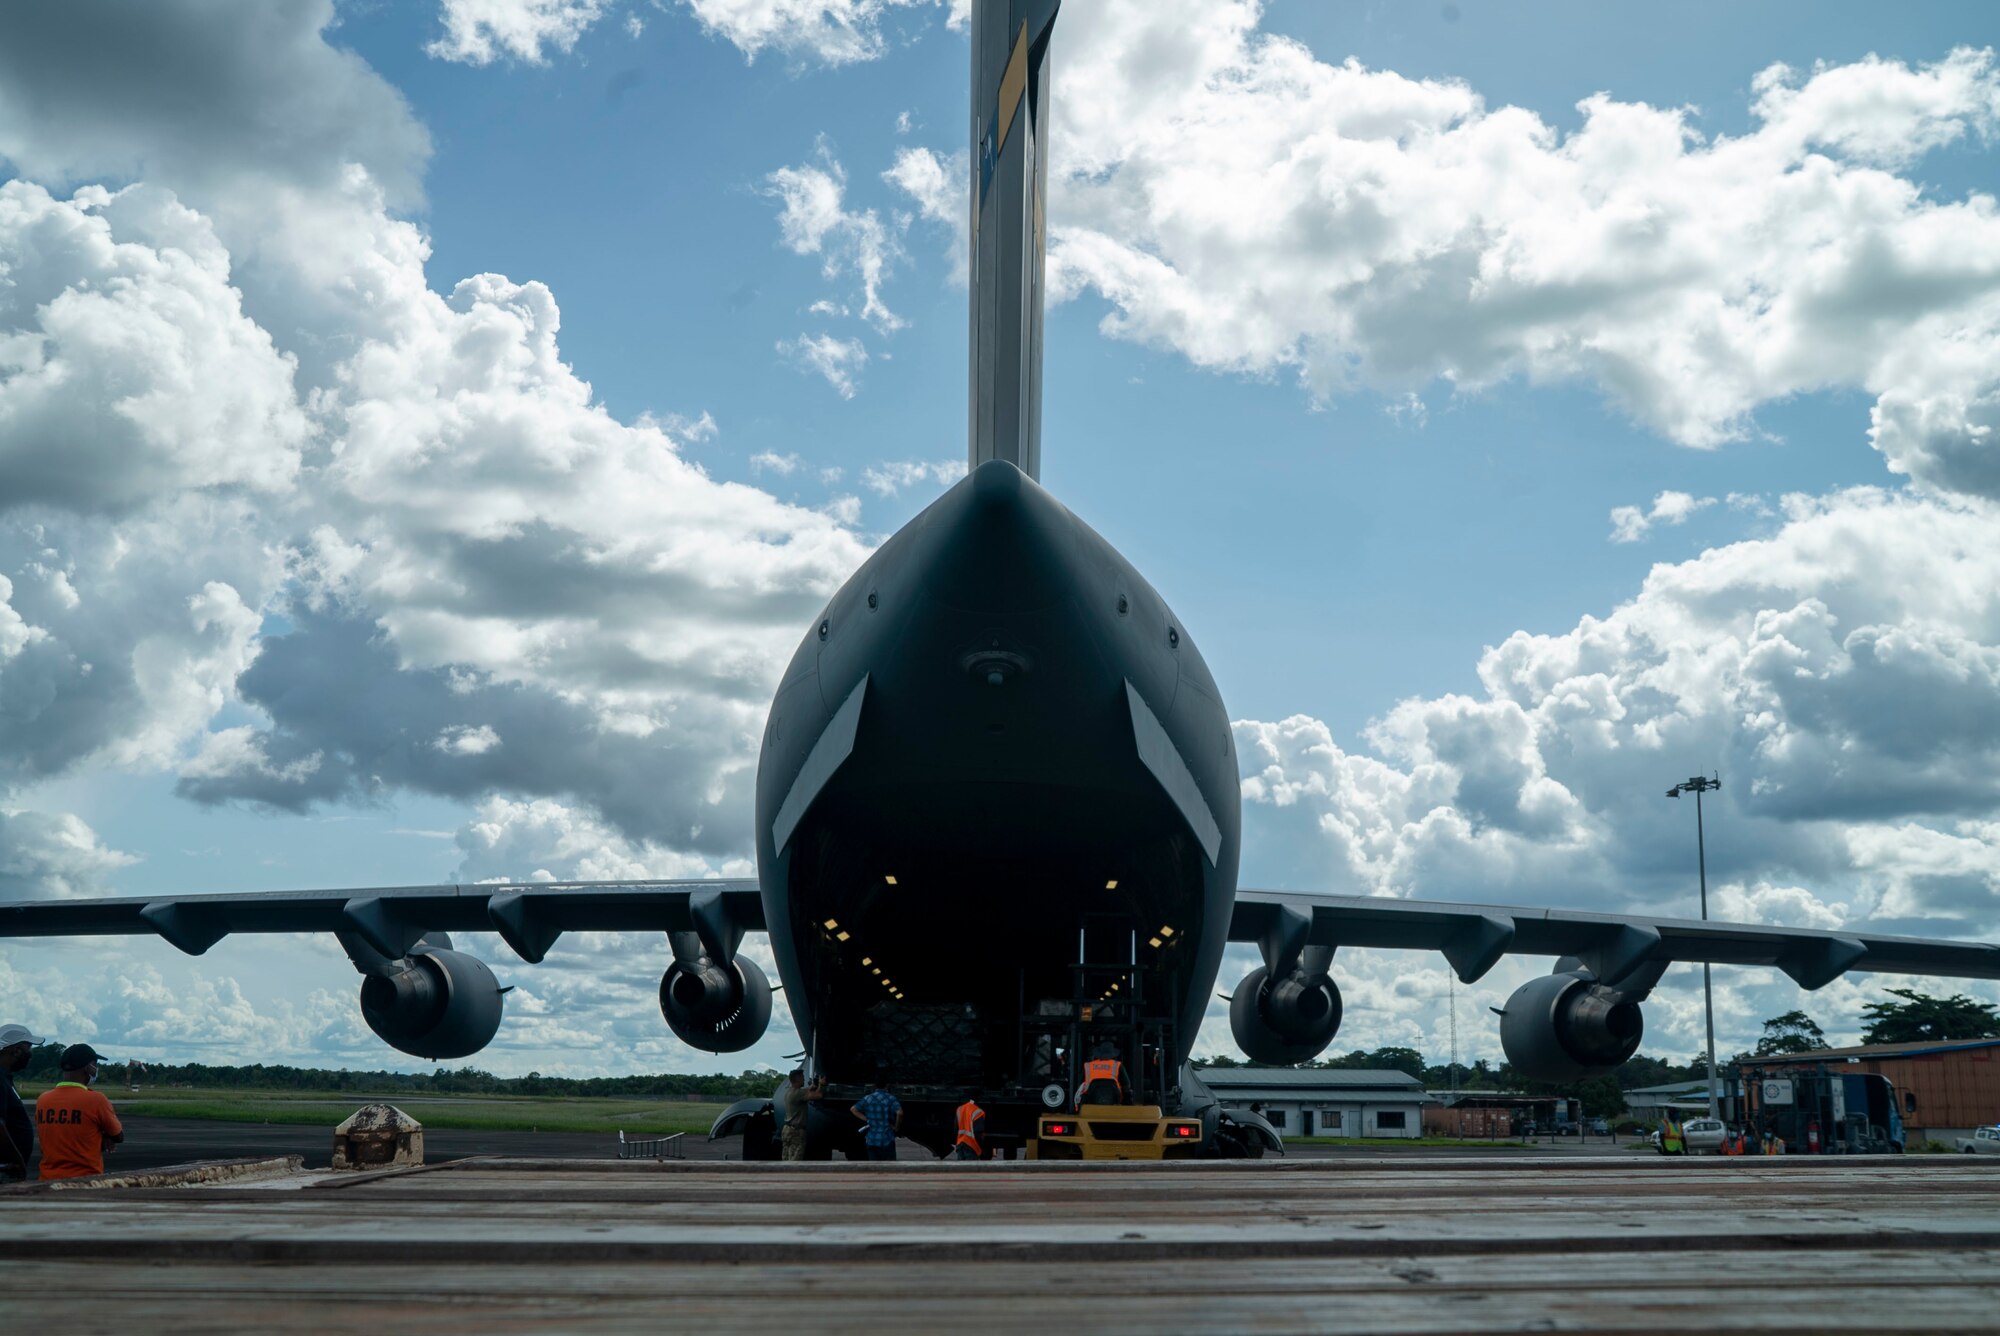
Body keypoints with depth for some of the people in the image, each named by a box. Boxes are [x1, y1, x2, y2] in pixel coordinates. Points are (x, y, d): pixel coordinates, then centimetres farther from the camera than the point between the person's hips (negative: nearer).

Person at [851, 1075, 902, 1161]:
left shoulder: (867, 1098, 5)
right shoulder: (891, 1099, -9)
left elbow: (854, 1109, 13)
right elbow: (899, 1113, -24)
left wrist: (866, 1119, 10)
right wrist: (897, 1127, -8)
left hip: (871, 1140, 4)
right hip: (886, 1140, -4)